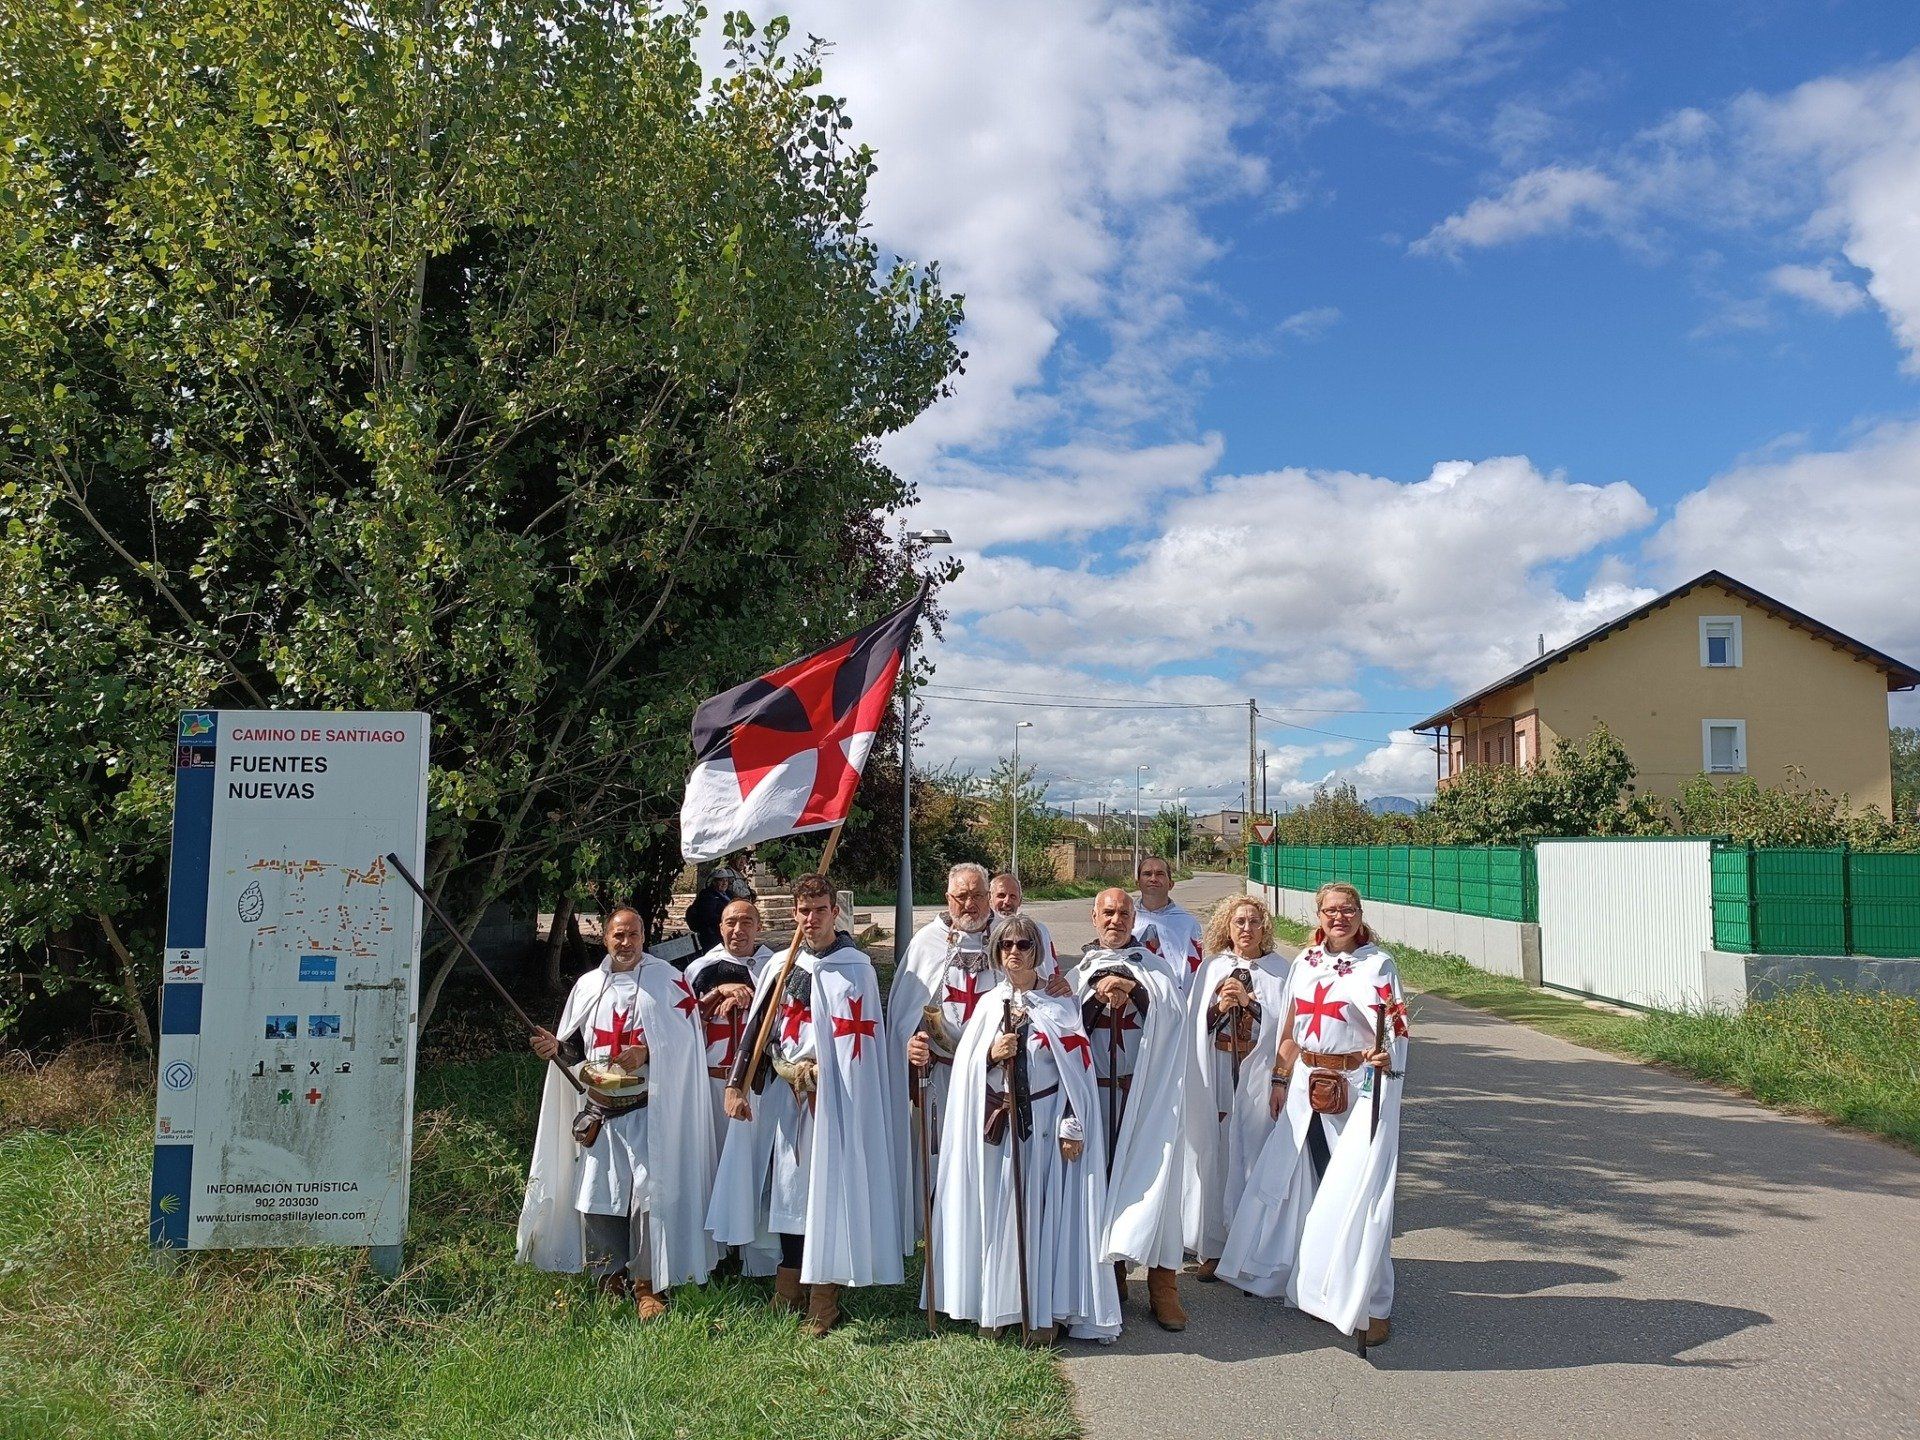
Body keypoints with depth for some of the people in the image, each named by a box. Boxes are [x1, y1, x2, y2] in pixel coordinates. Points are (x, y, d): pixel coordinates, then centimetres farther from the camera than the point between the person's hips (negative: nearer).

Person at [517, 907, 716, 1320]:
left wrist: (647, 1053, -18)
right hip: (598, 1109, 4)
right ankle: (610, 1279, 20)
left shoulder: (667, 981, 1)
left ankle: (647, 1285, 3)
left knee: (648, 1192, -8)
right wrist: (557, 1047, -4)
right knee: (596, 1193, 4)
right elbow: (576, 1047, 17)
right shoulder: (587, 985, 13)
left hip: (648, 1108, -4)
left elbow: (685, 1039, -3)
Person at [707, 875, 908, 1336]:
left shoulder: (857, 969, -6)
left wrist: (817, 1076, -15)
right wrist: (737, 1084, 2)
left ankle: (823, 1304, 8)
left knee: (828, 1190, -3)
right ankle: (788, 1293, 28)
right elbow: (758, 1027, 8)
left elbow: (856, 1042, -11)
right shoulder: (782, 966, 9)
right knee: (787, 1188, 13)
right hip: (783, 1094, 5)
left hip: (833, 1095, -5)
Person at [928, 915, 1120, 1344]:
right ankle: (995, 1308, 16)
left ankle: (1045, 1314, 7)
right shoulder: (988, 1005, 10)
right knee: (995, 1209, 5)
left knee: (1042, 1210, -1)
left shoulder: (1059, 1008, 0)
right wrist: (991, 1055, -10)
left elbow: (1077, 1072, -4)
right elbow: (964, 1066, 10)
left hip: (1042, 1123, -3)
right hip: (994, 1125, 3)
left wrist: (1073, 1127, -10)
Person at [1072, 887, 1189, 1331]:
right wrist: (1097, 994, -14)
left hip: (1146, 1089, -1)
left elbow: (1174, 1010, -5)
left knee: (1150, 1177, -6)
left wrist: (1133, 988, -16)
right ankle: (1110, 1274, 15)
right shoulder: (1080, 969, 12)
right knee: (1102, 1176, 1)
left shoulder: (1153, 965, 9)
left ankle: (1163, 1287, -1)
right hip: (1096, 1089, 1)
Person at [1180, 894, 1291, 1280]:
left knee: (1254, 1159, -2)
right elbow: (1195, 1024, 5)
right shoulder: (1211, 969, 9)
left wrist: (1247, 1001, -15)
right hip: (1215, 1077, 2)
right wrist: (1220, 1006, -11)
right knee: (1214, 1155, 3)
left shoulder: (1280, 970, 3)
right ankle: (1212, 1246, 14)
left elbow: (1282, 1025, -5)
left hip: (1258, 1077, -2)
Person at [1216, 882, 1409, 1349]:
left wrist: (1387, 1055, -33)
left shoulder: (1378, 963, -6)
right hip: (1308, 1085, 5)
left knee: (1358, 1189, -5)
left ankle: (1368, 1303, 5)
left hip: (1361, 1087, -5)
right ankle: (1278, 1272, 33)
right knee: (1297, 1179, 13)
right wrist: (1280, 1078, 13)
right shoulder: (1305, 962, 9)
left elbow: (1396, 1028, -14)